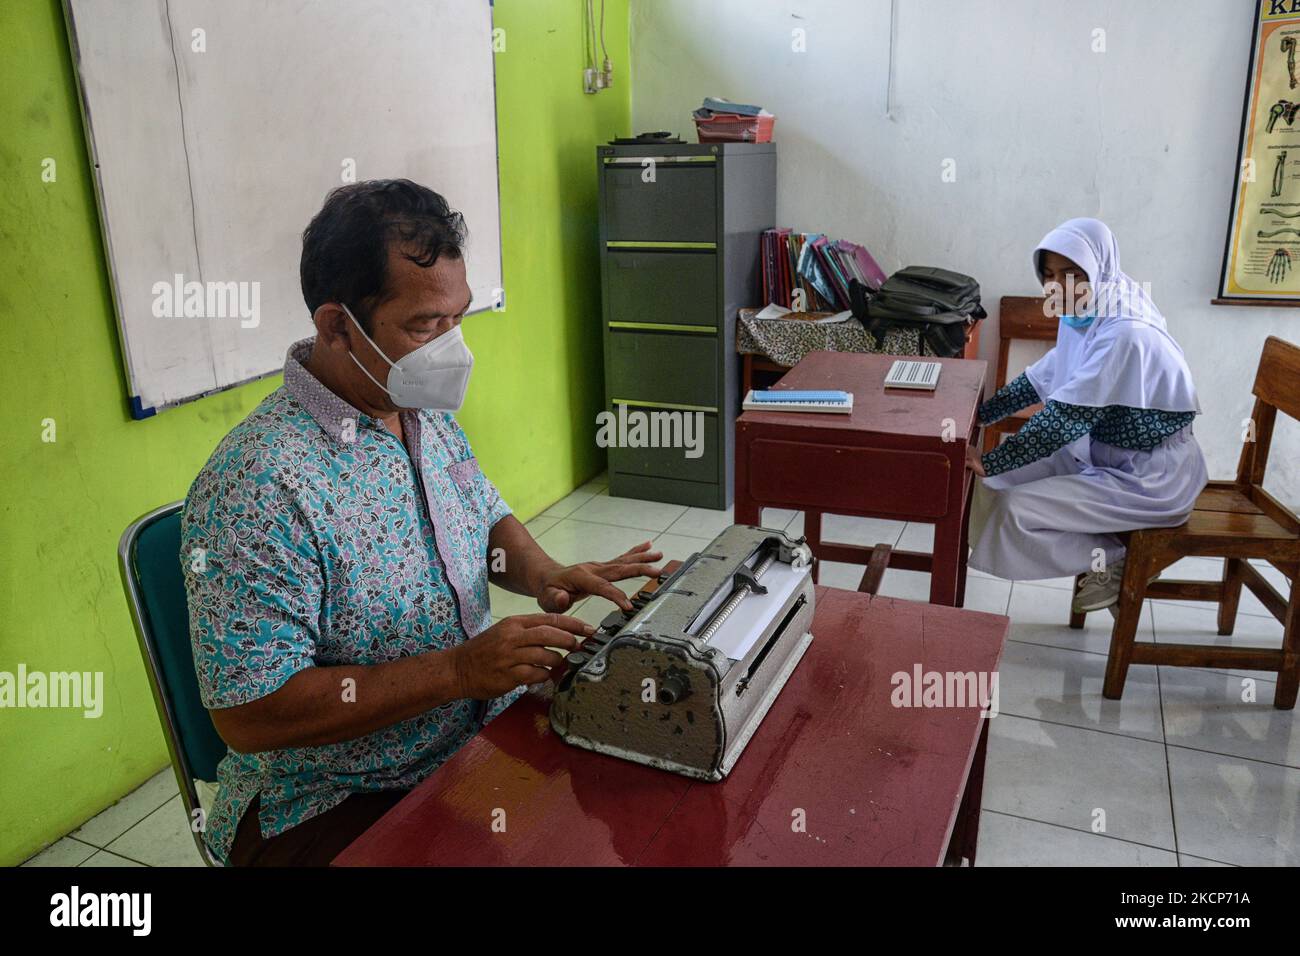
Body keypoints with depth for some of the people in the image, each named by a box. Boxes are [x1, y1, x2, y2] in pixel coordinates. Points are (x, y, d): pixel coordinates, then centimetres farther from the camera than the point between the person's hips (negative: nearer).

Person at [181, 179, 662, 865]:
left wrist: (541, 575, -7)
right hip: (336, 805, -7)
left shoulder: (427, 413, 1)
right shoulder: (258, 485, -25)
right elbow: (249, 715, -24)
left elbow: (487, 519, 16)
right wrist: (460, 669, -27)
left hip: (483, 733, 7)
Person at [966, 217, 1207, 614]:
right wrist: (976, 414, 3)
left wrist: (989, 462, -26)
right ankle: (1104, 545, 15)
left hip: (1151, 477, -9)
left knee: (1014, 508, -18)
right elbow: (1041, 379, 11)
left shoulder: (1123, 335, -28)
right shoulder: (1088, 316, 1)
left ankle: (1113, 562, 1)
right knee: (1003, 478, 7)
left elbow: (1064, 419, -30)